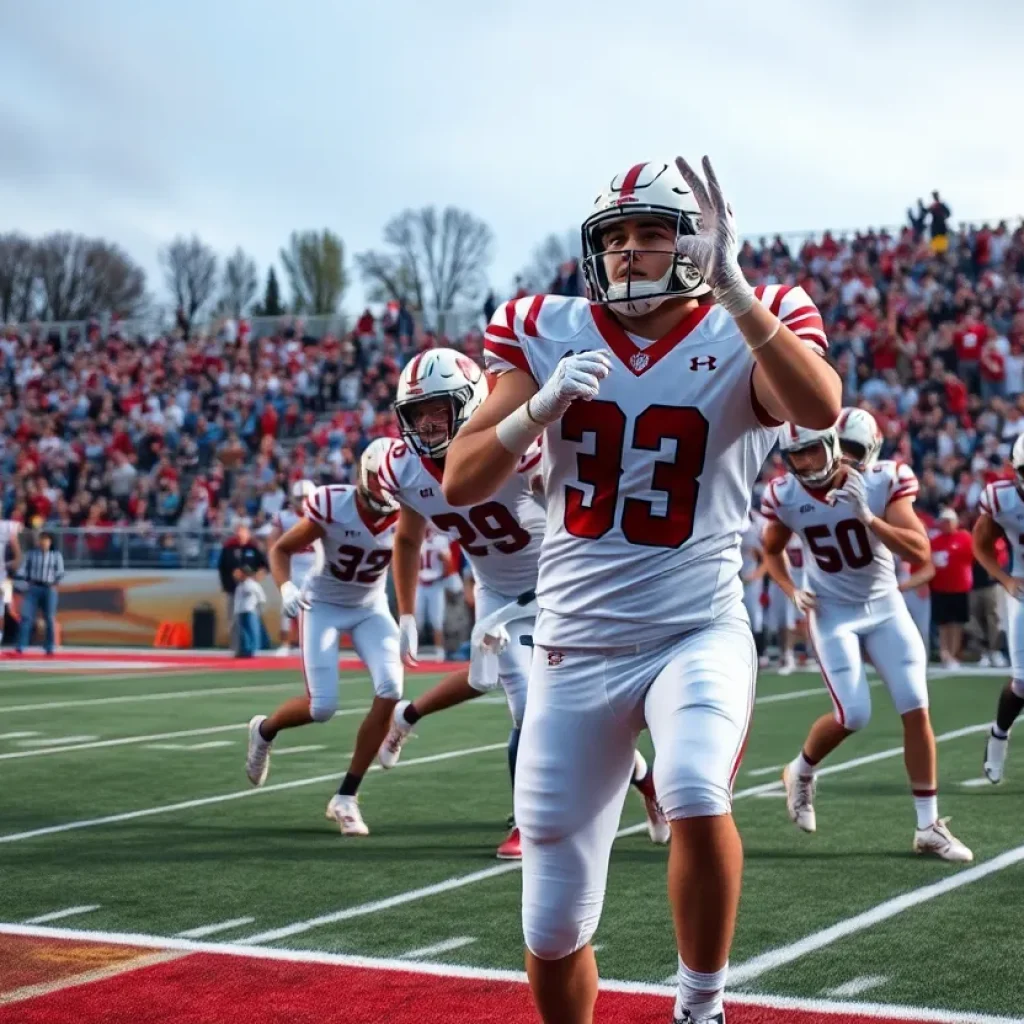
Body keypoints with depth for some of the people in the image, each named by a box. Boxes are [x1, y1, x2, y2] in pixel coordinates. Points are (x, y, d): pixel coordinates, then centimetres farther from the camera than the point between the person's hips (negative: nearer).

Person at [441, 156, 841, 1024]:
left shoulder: (743, 336, -5)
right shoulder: (549, 335, 1)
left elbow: (821, 410, -27)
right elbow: (461, 484, -4)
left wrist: (732, 287, -31)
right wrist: (542, 405, -20)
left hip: (700, 633, -2)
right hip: (576, 649, 3)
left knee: (697, 797, -33)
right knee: (554, 929, 5)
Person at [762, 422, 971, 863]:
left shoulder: (882, 482, -16)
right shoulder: (785, 496, -11)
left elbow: (920, 552, -22)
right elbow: (771, 551, 10)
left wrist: (868, 517, -33)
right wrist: (793, 592, -7)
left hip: (885, 607, 1)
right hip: (833, 613, -1)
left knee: (916, 709, -5)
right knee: (852, 715, -14)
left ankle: (929, 826, 4)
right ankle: (800, 773, 18)